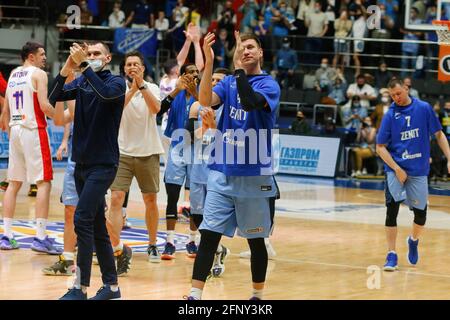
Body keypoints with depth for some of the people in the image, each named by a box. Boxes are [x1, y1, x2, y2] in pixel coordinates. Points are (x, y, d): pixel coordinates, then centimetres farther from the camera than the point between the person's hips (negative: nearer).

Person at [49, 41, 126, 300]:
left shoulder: (116, 82, -6)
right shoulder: (81, 82, 10)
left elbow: (106, 92, -28)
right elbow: (54, 98, -2)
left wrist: (85, 65, -25)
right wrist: (67, 68, -14)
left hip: (104, 164, -7)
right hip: (82, 162, 7)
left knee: (83, 219, -16)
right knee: (97, 225, 9)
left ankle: (81, 288, -14)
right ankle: (112, 286, 16)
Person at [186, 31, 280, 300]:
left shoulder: (269, 85, -4)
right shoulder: (229, 82, 9)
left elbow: (249, 102, -25)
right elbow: (206, 101, -10)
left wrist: (239, 68, -20)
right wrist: (209, 61, -19)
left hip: (254, 175, -3)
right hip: (222, 172, 3)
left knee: (255, 240, 7)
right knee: (209, 235, -5)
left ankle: (258, 295, 21)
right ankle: (195, 295, -5)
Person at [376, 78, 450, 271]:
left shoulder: (424, 108, -1)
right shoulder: (390, 115, -3)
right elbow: (380, 147, -3)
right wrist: (397, 168, -13)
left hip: (418, 171, 1)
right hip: (395, 169, -1)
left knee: (421, 213, 5)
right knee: (392, 209, -13)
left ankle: (414, 241, 37)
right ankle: (392, 255, -5)